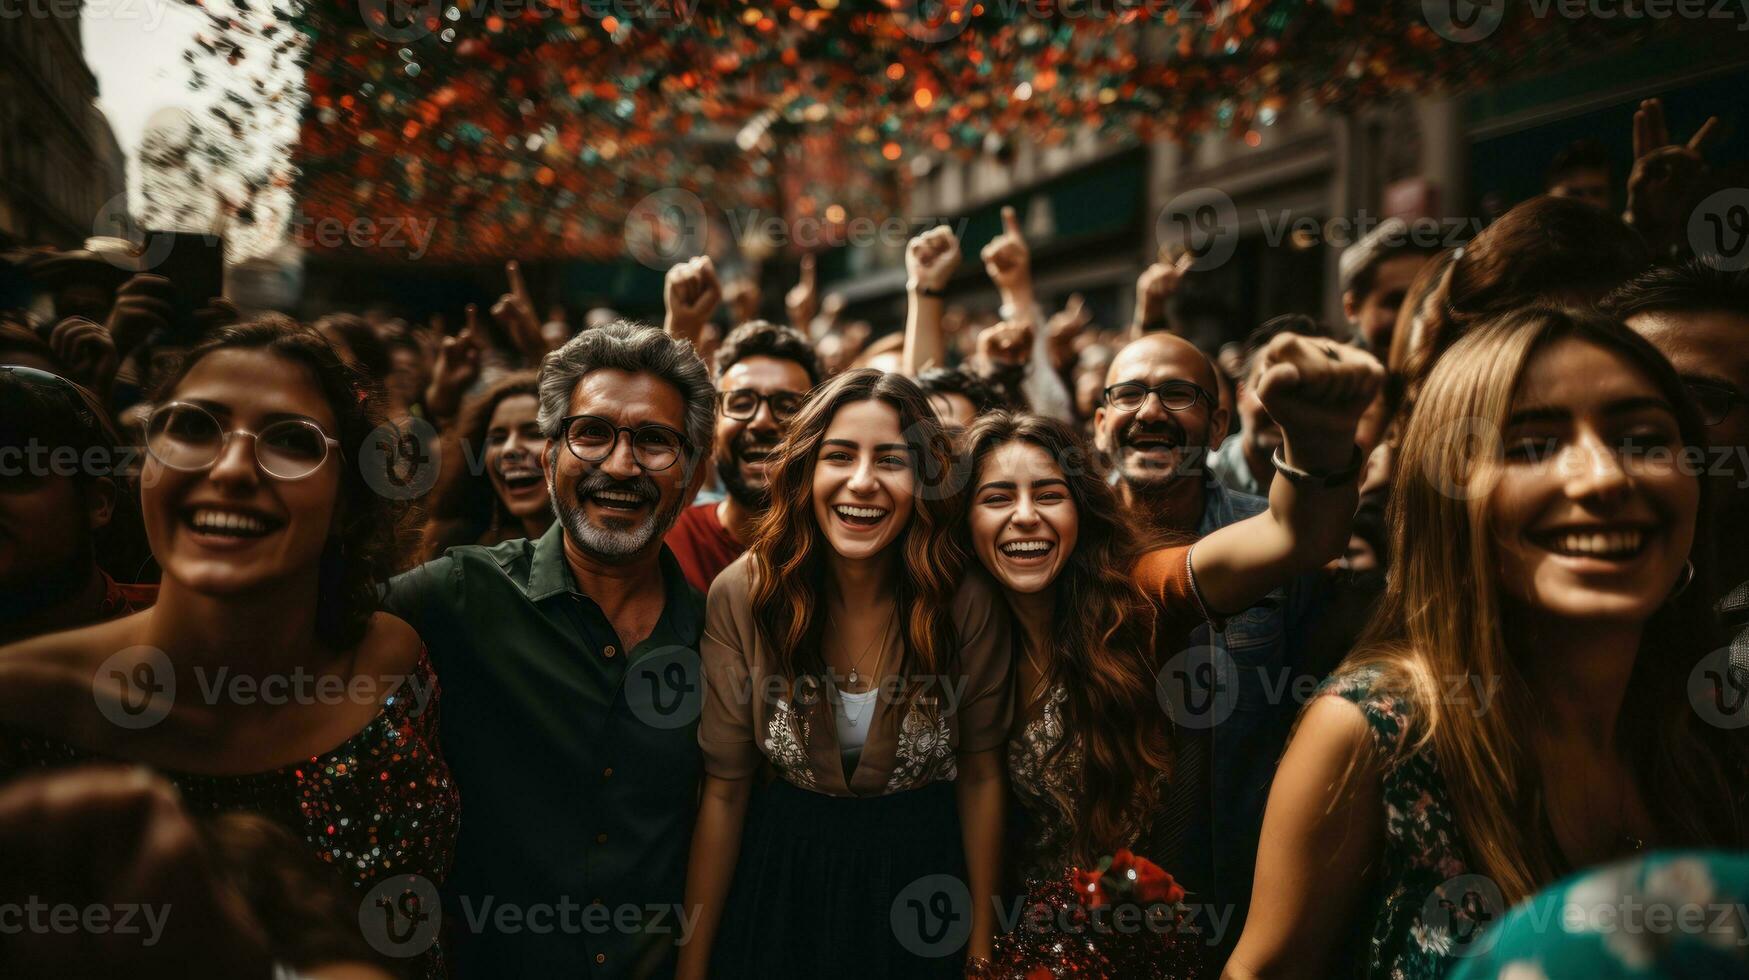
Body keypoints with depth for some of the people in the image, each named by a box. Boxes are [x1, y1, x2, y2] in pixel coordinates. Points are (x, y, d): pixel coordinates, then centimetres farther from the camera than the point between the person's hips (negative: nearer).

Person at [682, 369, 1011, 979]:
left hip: (924, 876, 0)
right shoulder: (742, 596, -16)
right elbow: (724, 790, -10)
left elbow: (980, 775, -5)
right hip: (782, 877, 0)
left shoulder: (965, 602, -17)